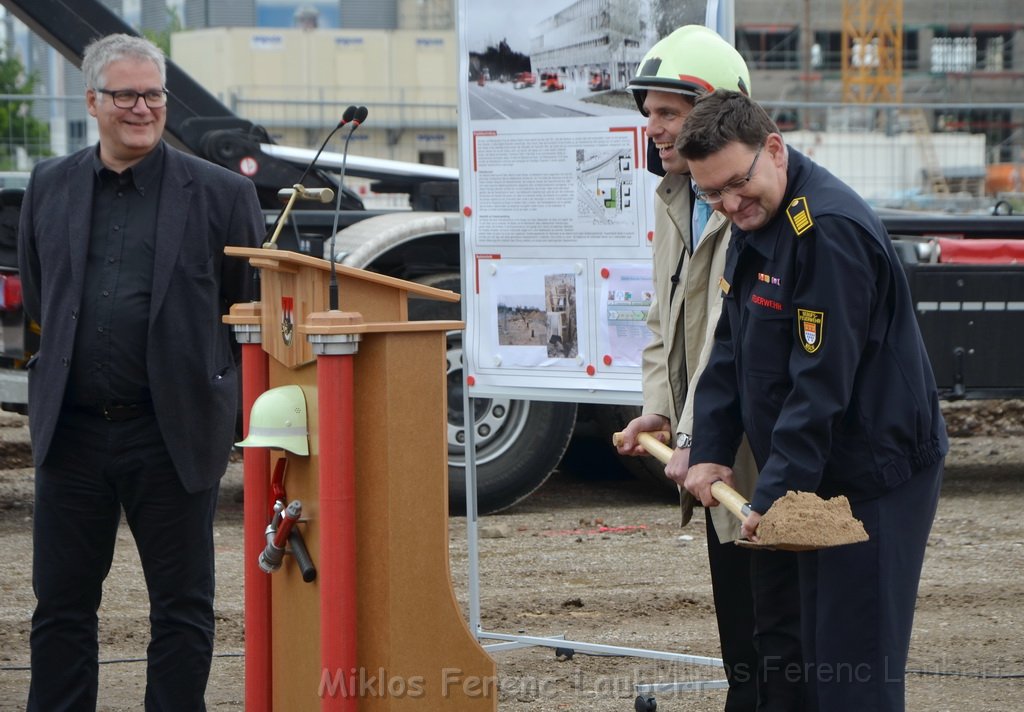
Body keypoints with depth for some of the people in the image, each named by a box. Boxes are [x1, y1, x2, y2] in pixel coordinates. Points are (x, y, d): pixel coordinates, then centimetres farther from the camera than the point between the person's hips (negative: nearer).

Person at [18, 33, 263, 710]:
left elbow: (256, 310, 4)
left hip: (171, 432, -3)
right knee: (61, 605, 8)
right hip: (72, 428, 3)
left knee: (183, 607, 4)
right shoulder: (50, 187, 8)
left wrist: (202, 381, 5)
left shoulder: (222, 194, -2)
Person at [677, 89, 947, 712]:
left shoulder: (831, 230, -23)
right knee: (819, 653, 15)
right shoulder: (755, 221, 9)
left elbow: (822, 381, -25)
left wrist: (777, 493, -23)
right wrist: (710, 450, 4)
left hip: (876, 473, -10)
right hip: (822, 475, 10)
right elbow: (731, 350, 15)